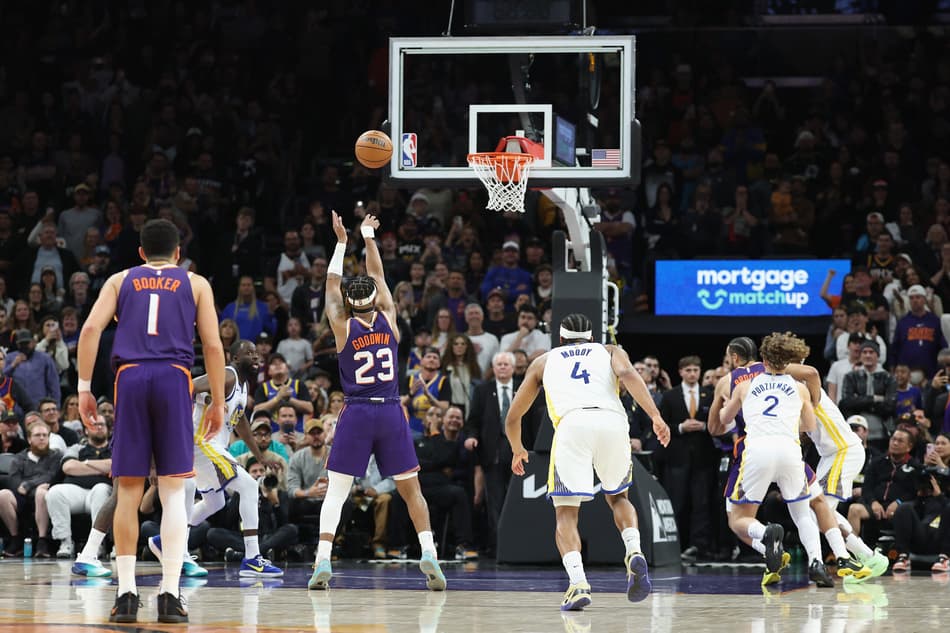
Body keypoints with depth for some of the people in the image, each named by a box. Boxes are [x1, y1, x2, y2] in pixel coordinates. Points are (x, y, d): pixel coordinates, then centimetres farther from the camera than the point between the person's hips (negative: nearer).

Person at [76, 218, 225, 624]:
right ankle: (169, 595, -8)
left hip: (130, 377, 1)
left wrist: (84, 388, 5)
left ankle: (126, 593, 3)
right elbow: (213, 346, 8)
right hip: (174, 378, -1)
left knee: (128, 491, 6)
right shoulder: (195, 284, 17)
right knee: (173, 491, -1)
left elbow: (91, 328, 4)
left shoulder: (120, 281, 19)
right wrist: (218, 403, 14)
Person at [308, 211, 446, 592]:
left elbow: (332, 285, 12)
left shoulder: (343, 327, -2)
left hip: (356, 414, -1)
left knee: (336, 491, 0)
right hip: (391, 413, 1)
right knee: (410, 489, 8)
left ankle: (323, 561, -13)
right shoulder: (388, 320, 1)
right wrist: (369, 237, 24)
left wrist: (342, 242, 18)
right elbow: (378, 276, 15)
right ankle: (428, 553, -6)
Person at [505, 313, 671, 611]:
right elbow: (627, 374, 6)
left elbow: (513, 417, 37)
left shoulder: (544, 360, 33)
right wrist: (655, 416, -4)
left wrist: (518, 450, 56)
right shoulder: (609, 351, 31)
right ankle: (634, 553, -2)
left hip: (572, 423, -1)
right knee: (617, 497, 25)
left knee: (566, 514, 2)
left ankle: (578, 584, -21)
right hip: (613, 421, 2)